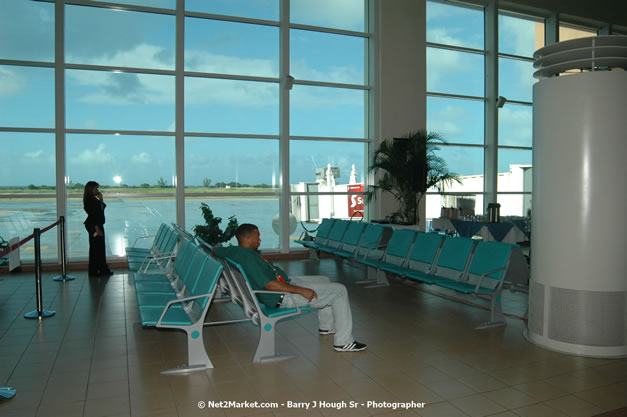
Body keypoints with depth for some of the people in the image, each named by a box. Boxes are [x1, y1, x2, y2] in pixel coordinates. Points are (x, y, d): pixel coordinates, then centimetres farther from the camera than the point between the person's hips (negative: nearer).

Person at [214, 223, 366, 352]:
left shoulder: (234, 250, 2)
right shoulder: (248, 257, -28)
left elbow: (216, 250, 23)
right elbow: (270, 285, -32)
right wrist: (302, 291, -27)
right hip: (283, 297, -11)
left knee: (324, 280, 26)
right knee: (339, 291, -8)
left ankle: (326, 326, 38)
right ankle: (343, 342, 0)